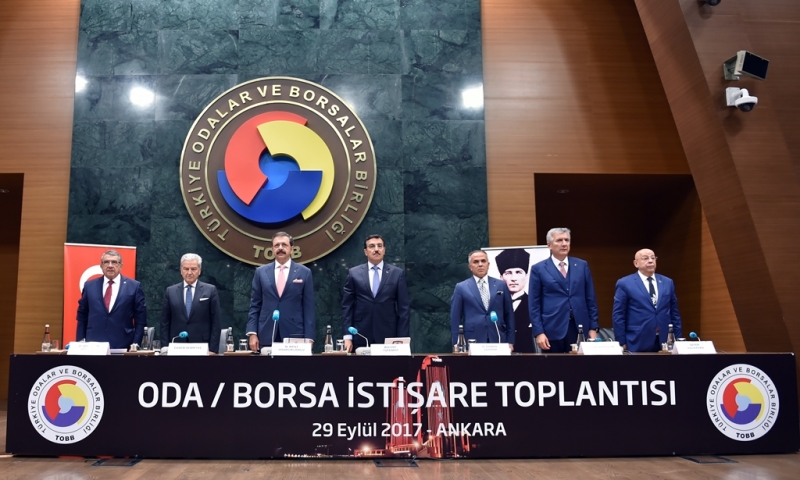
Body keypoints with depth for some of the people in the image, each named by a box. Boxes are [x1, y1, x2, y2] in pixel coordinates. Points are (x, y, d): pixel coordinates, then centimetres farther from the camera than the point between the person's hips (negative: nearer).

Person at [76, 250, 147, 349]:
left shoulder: (134, 286, 0)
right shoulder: (89, 286, 7)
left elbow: (141, 319, 1)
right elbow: (82, 317, 11)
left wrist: (135, 345, -6)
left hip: (122, 346, -2)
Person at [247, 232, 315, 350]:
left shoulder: (304, 273, 4)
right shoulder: (261, 272, 8)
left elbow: (308, 307, 2)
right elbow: (255, 305, 8)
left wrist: (309, 337, -4)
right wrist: (252, 333, -1)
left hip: (294, 335, -1)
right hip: (266, 336, 1)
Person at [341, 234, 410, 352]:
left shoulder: (397, 273, 4)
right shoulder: (354, 273, 6)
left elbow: (403, 308, 3)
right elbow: (347, 306, 4)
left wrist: (402, 339, -2)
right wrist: (347, 336, -4)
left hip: (387, 336, 0)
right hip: (360, 337, 0)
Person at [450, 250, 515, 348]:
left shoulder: (501, 285, 10)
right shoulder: (461, 287, 4)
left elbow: (509, 315, 11)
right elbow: (455, 318, 3)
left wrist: (510, 342, 6)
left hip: (498, 340, 2)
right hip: (472, 342, -2)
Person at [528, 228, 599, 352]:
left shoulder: (582, 265, 10)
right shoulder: (538, 269, 1)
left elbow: (591, 299, 11)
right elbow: (534, 304, -1)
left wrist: (593, 327, 5)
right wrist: (538, 332, -8)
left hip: (579, 329, 2)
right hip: (552, 330, -2)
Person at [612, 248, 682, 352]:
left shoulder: (668, 282, 13)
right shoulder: (624, 283, -1)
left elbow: (674, 314, 14)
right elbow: (618, 316, -3)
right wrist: (622, 343, -7)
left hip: (665, 343, 4)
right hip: (638, 344, -4)